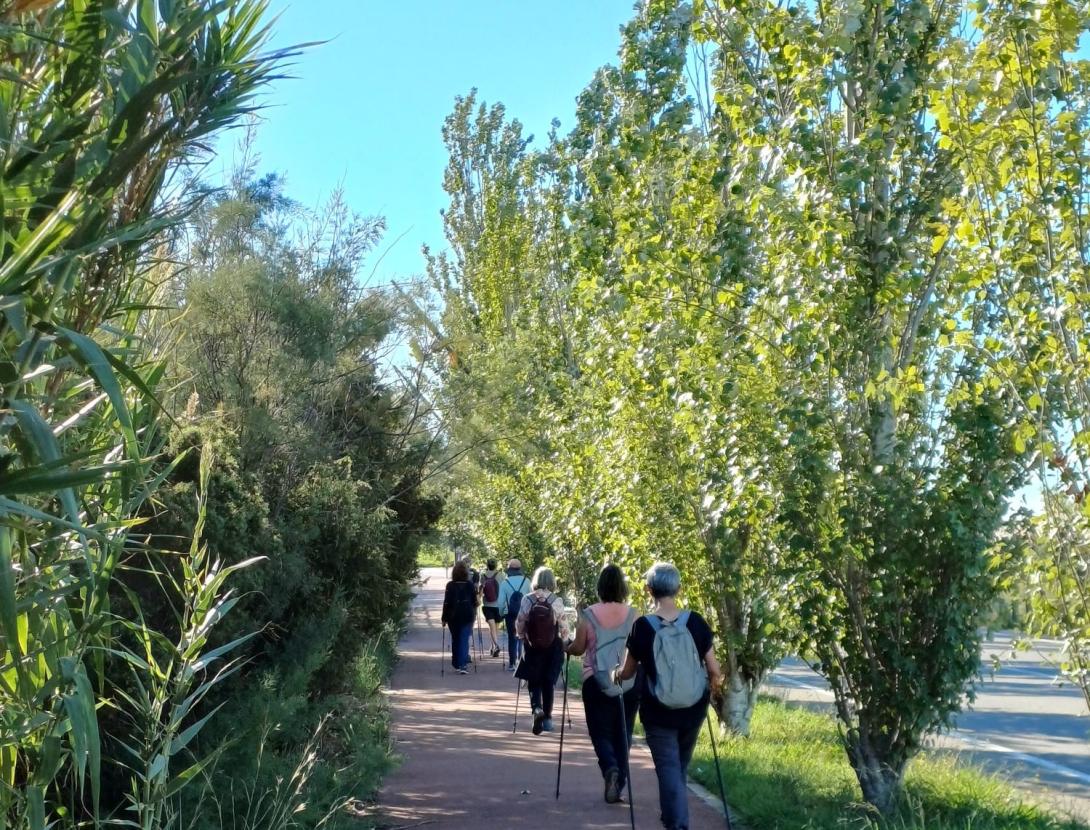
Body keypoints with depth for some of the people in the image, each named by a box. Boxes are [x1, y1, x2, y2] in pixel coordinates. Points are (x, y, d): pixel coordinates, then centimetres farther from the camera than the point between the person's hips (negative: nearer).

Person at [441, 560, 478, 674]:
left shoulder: (450, 585, -6)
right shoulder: (470, 585, -2)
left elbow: (447, 603, -7)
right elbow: (474, 601, 4)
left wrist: (444, 618, 0)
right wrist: (473, 614, 18)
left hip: (453, 616, 0)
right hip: (467, 616, 0)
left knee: (455, 639, 14)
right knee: (464, 640, -1)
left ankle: (456, 664, 22)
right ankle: (462, 665, -13)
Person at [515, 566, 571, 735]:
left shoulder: (527, 600, -7)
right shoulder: (557, 601, -10)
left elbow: (519, 623, -2)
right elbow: (563, 625, -7)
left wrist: (522, 637, 15)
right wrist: (567, 640, 10)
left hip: (532, 647, 0)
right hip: (553, 647, 0)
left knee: (534, 681, 8)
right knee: (548, 682, 13)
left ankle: (537, 708, -17)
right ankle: (547, 717, 18)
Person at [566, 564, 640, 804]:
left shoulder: (588, 615, -5)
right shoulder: (633, 614, -2)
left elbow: (578, 648, 4)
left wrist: (567, 648, 24)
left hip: (597, 682, -1)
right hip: (630, 682, 2)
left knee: (601, 732, 7)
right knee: (622, 733, 12)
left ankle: (610, 768, -20)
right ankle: (618, 785, 12)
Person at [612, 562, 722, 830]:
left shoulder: (642, 626, -13)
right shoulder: (696, 622, -10)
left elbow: (627, 673, -1)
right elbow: (714, 671, -4)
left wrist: (616, 674, 22)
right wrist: (713, 685, 18)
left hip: (658, 713, -3)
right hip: (693, 710, 3)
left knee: (668, 769, 4)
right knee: (681, 767, 24)